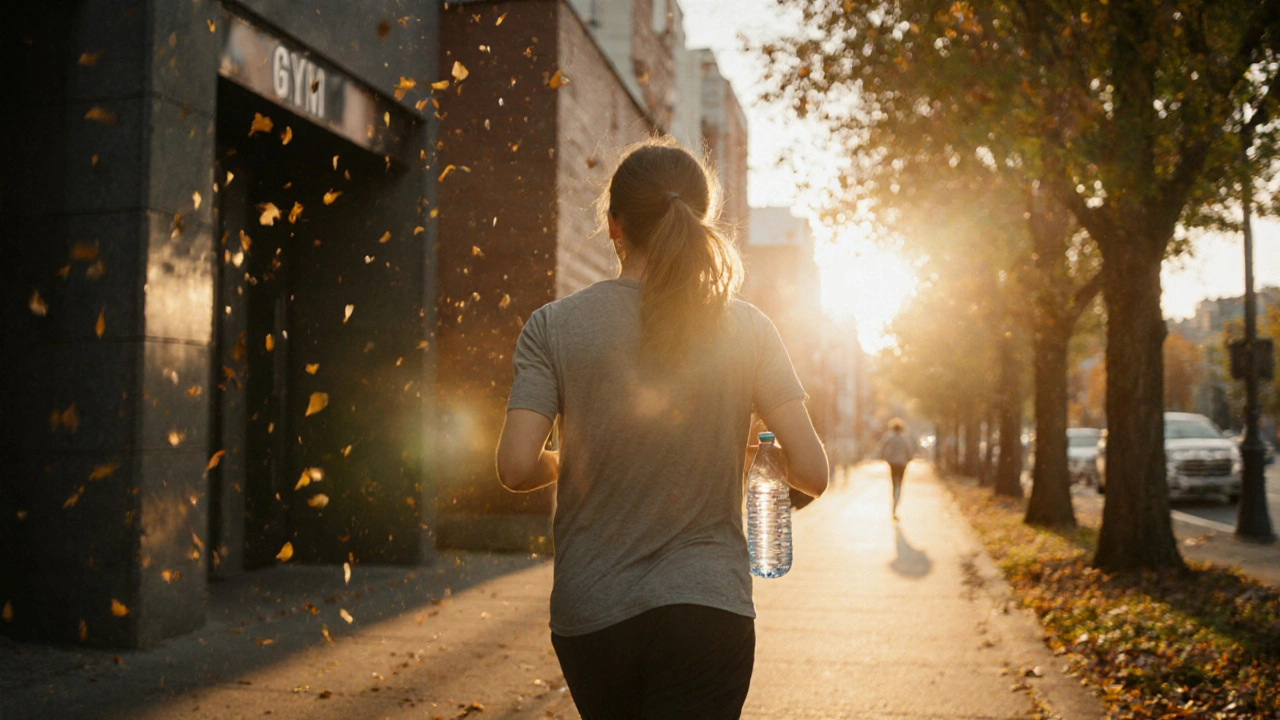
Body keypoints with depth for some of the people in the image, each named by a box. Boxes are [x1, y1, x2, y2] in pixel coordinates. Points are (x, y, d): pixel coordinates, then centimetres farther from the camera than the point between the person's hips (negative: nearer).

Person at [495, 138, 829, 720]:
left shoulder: (553, 326, -6)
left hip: (589, 617, 2)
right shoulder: (747, 329, -4)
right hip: (708, 609, -1)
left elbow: (517, 468, -13)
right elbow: (811, 473, -8)